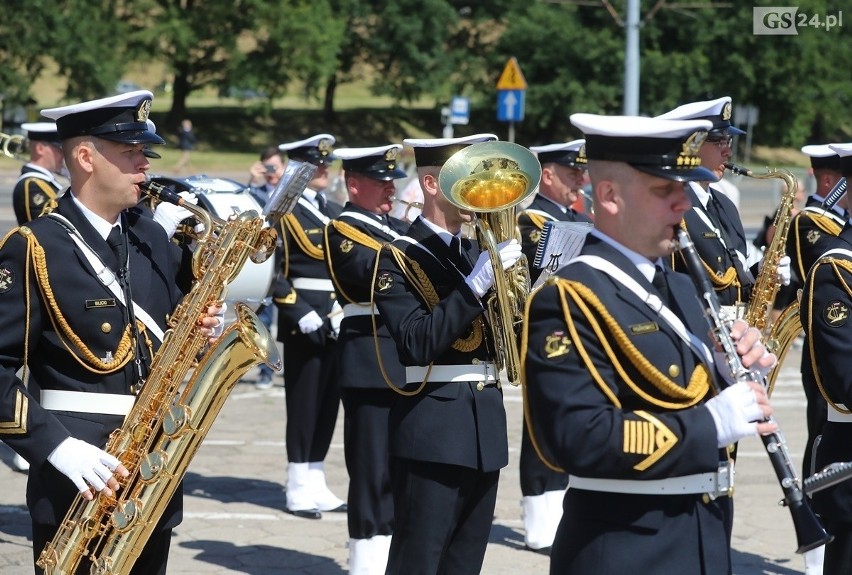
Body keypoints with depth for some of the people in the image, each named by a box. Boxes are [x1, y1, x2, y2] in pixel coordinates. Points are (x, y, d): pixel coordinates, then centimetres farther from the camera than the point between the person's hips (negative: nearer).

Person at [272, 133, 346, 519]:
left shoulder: (335, 212, 16)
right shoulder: (285, 213, -7)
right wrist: (300, 313, -21)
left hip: (338, 321, 7)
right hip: (304, 322, -7)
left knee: (328, 402, 10)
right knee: (304, 403, -2)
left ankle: (316, 485, 17)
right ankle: (300, 490, 4)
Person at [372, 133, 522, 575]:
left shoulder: (478, 253, 16)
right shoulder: (399, 258, -6)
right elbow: (419, 343, -19)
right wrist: (477, 283, -24)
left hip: (485, 424, 7)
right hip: (432, 430, -7)